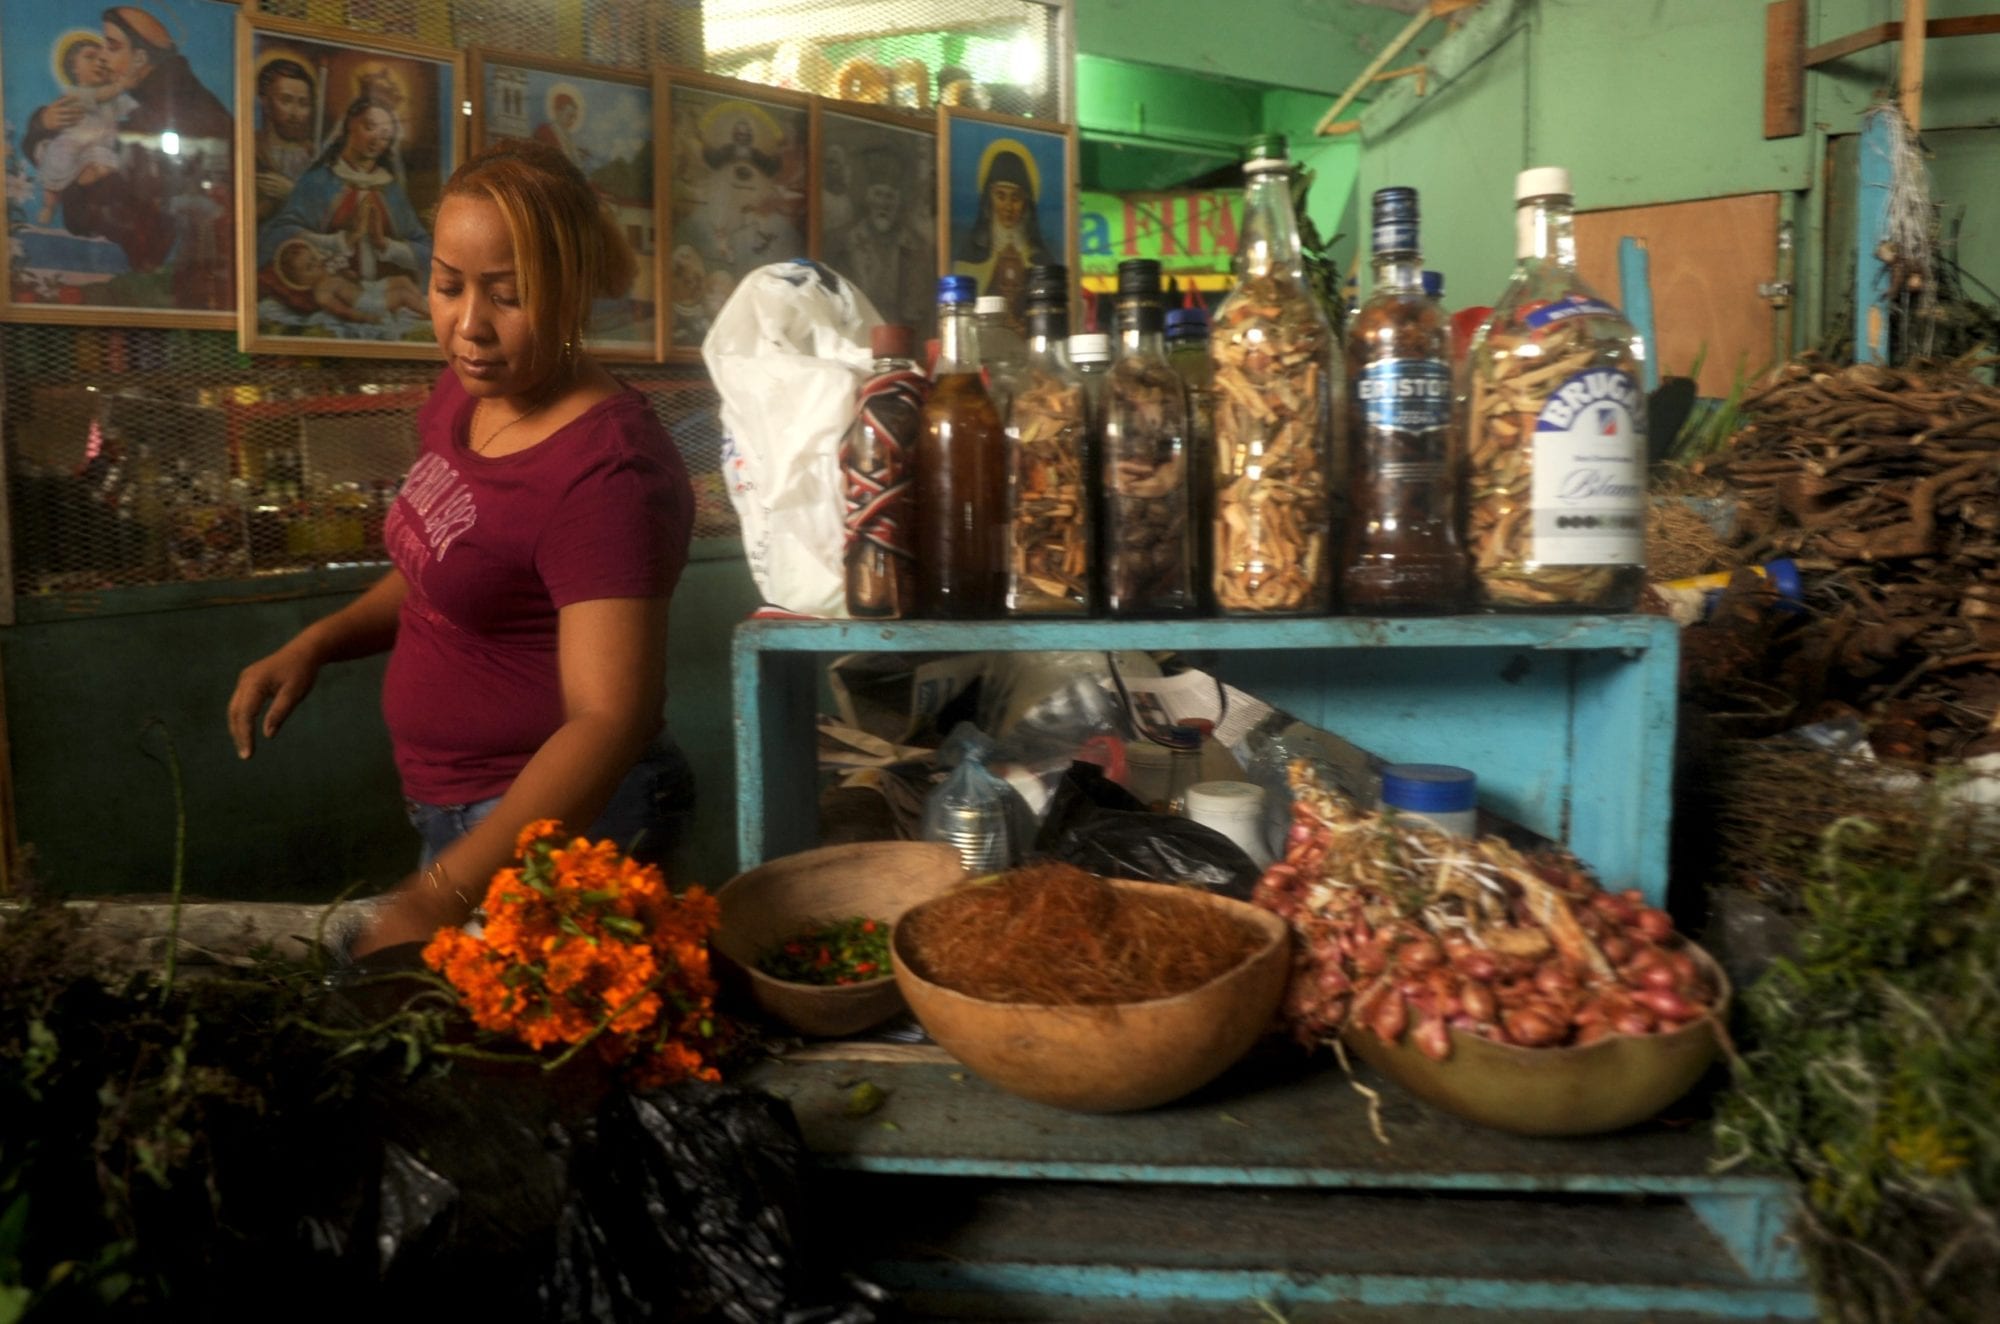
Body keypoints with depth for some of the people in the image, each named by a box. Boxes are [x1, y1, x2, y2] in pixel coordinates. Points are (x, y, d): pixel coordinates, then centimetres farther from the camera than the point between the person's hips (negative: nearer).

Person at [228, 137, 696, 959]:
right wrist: (317, 643, 4)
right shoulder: (464, 395, 2)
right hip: (454, 812, 9)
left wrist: (440, 895, -37)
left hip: (553, 823, -9)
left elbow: (608, 720, -30)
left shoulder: (606, 473, -25)